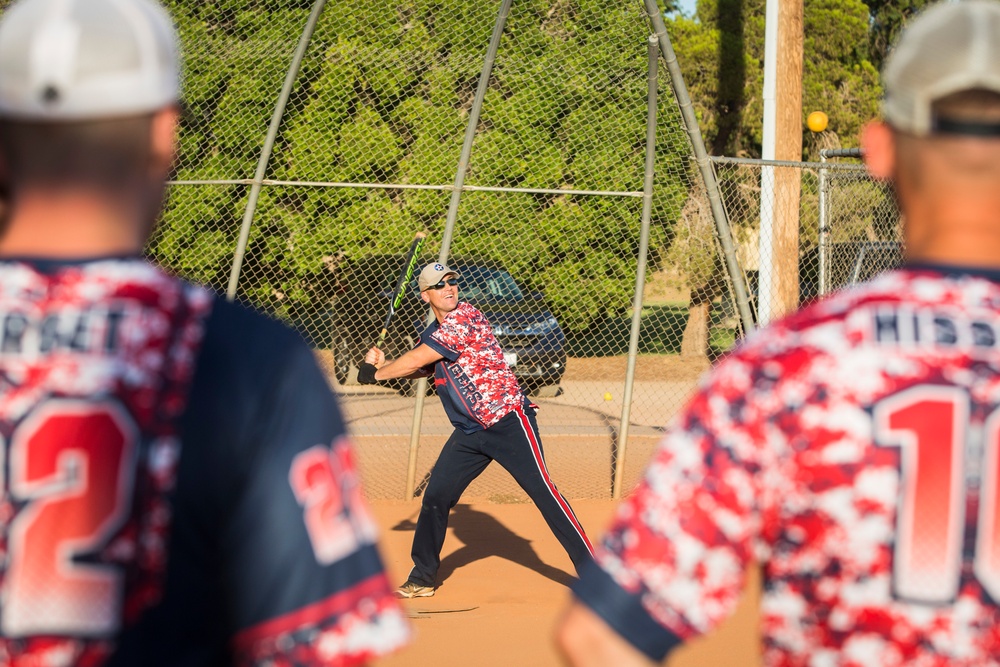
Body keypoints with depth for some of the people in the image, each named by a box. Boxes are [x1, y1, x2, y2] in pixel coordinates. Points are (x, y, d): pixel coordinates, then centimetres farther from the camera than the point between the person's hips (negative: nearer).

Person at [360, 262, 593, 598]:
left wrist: (375, 374, -1)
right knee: (436, 495, 6)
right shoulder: (433, 334, 12)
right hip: (469, 432, 8)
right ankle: (423, 578, 20)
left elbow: (416, 361, -15)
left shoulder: (465, 318, -15)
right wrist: (382, 365, 7)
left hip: (508, 421, -8)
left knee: (542, 490, -13)